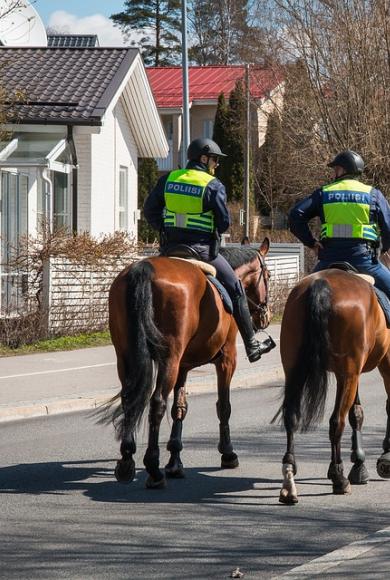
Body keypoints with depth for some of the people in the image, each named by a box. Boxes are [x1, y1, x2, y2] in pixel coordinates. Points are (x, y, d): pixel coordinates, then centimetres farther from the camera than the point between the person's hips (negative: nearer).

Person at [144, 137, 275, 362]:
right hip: (201, 249, -5)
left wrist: (165, 230, 15)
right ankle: (252, 345, 11)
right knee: (235, 289, 8)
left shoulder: (168, 179, 7)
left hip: (170, 249, 5)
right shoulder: (213, 185, -7)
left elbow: (150, 210, 8)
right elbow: (224, 222, -8)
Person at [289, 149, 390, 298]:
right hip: (363, 258, -2)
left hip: (330, 259, 2)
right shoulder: (373, 194, 8)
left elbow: (295, 216, -1)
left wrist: (311, 242, 5)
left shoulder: (324, 193, 10)